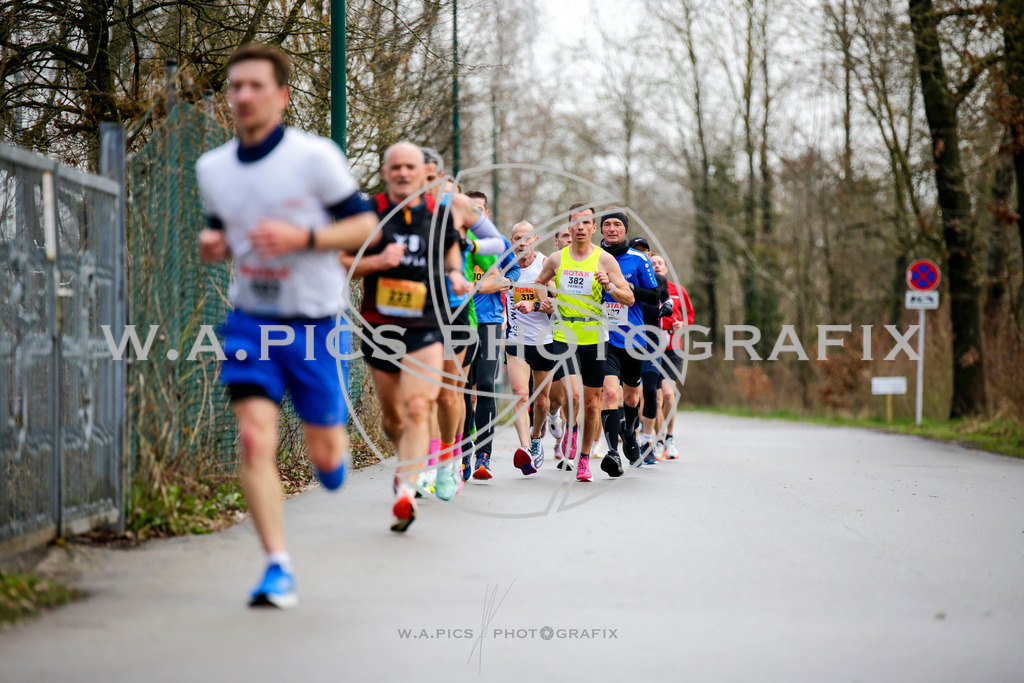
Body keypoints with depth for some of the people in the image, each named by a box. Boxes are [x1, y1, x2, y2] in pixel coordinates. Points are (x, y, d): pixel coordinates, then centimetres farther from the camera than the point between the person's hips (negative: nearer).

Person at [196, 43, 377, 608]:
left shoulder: (315, 156, -10)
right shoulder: (212, 169, 5)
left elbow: (365, 226, -5)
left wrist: (302, 237, -21)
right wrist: (211, 245, -3)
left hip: (314, 322, -2)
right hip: (250, 321, 3)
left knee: (324, 454, 6)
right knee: (254, 440, -15)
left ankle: (336, 449, 45)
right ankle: (278, 569, -10)